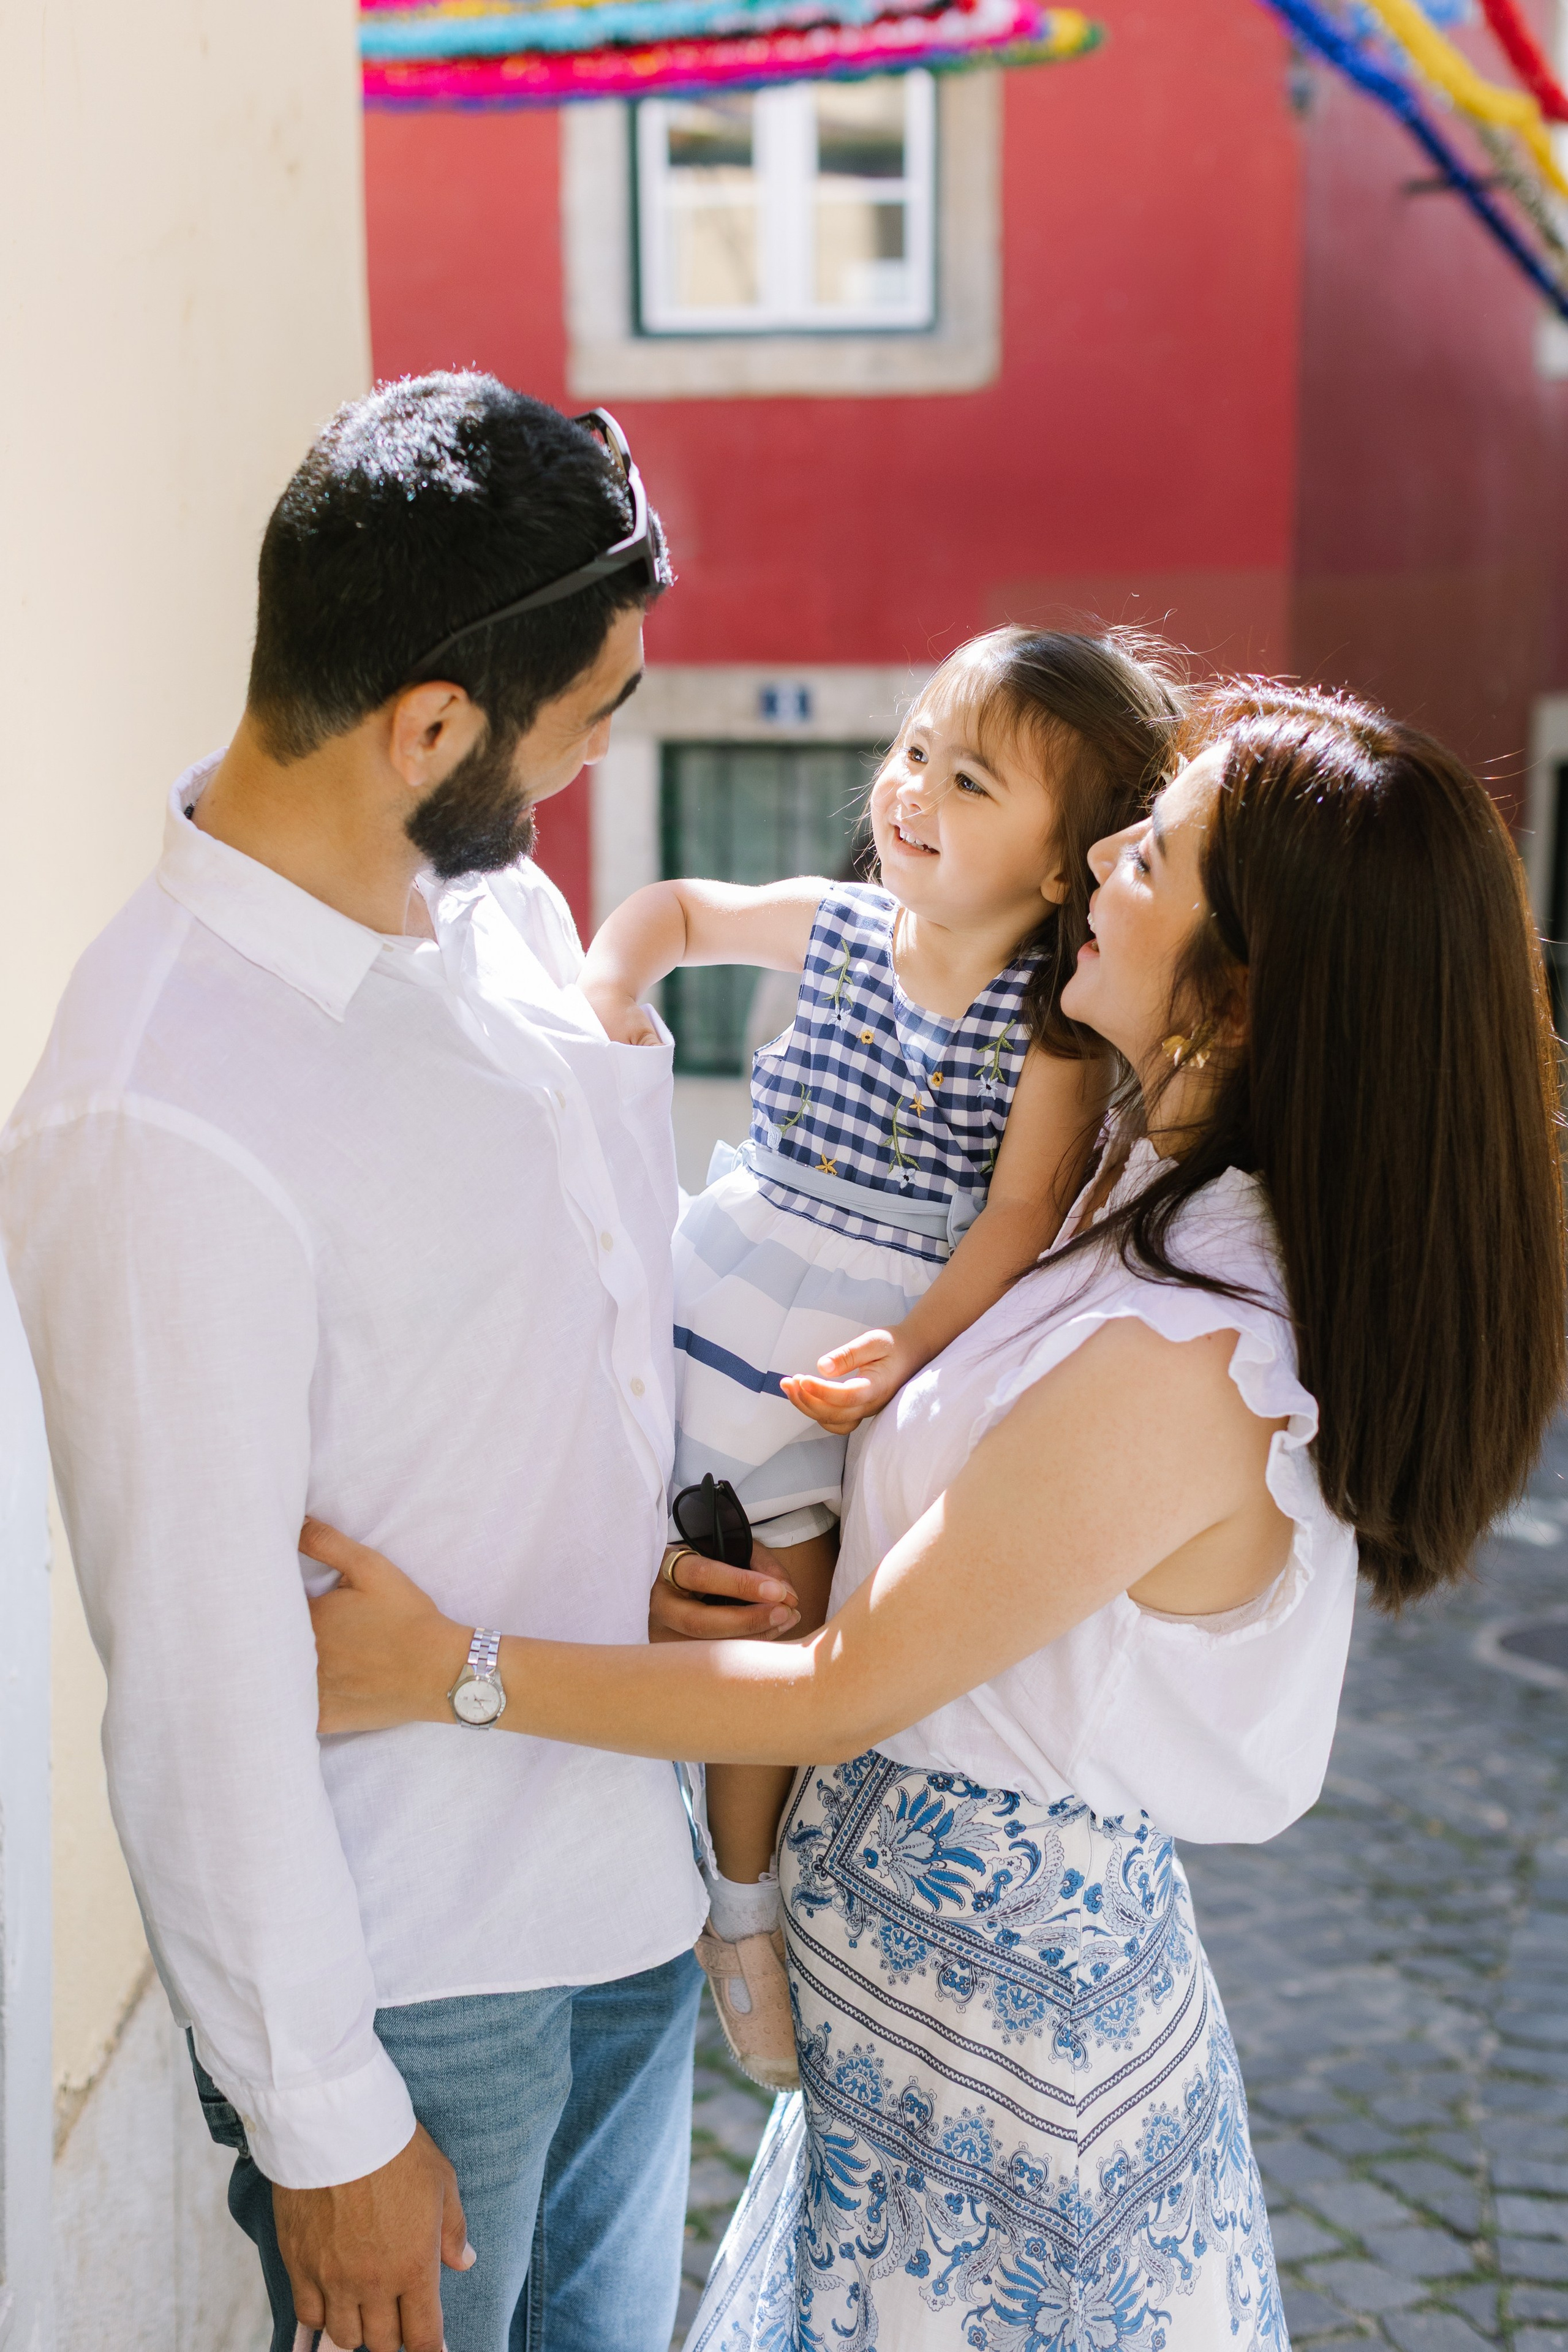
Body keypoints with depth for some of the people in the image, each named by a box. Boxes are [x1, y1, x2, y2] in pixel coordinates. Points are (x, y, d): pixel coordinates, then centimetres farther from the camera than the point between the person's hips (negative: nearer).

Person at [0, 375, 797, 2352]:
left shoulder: (502, 899, -2)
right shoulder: (160, 1125, -28)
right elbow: (200, 1682, -22)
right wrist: (323, 2118, -14)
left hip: (620, 1877, 8)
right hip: (406, 1971, -7)